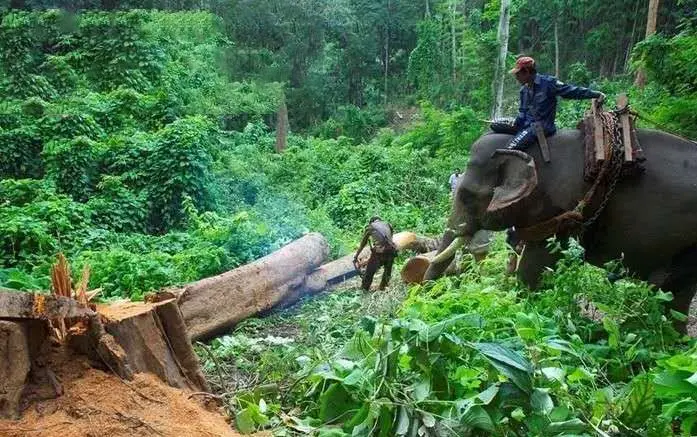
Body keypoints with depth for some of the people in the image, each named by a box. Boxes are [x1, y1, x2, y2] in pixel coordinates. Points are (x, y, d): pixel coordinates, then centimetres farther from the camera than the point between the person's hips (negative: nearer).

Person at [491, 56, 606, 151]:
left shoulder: (547, 82, -12)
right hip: (527, 124, 8)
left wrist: (596, 94, -12)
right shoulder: (524, 89, 10)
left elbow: (571, 91, -10)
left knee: (511, 148, -28)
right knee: (494, 125, 2)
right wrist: (516, 122, -3)